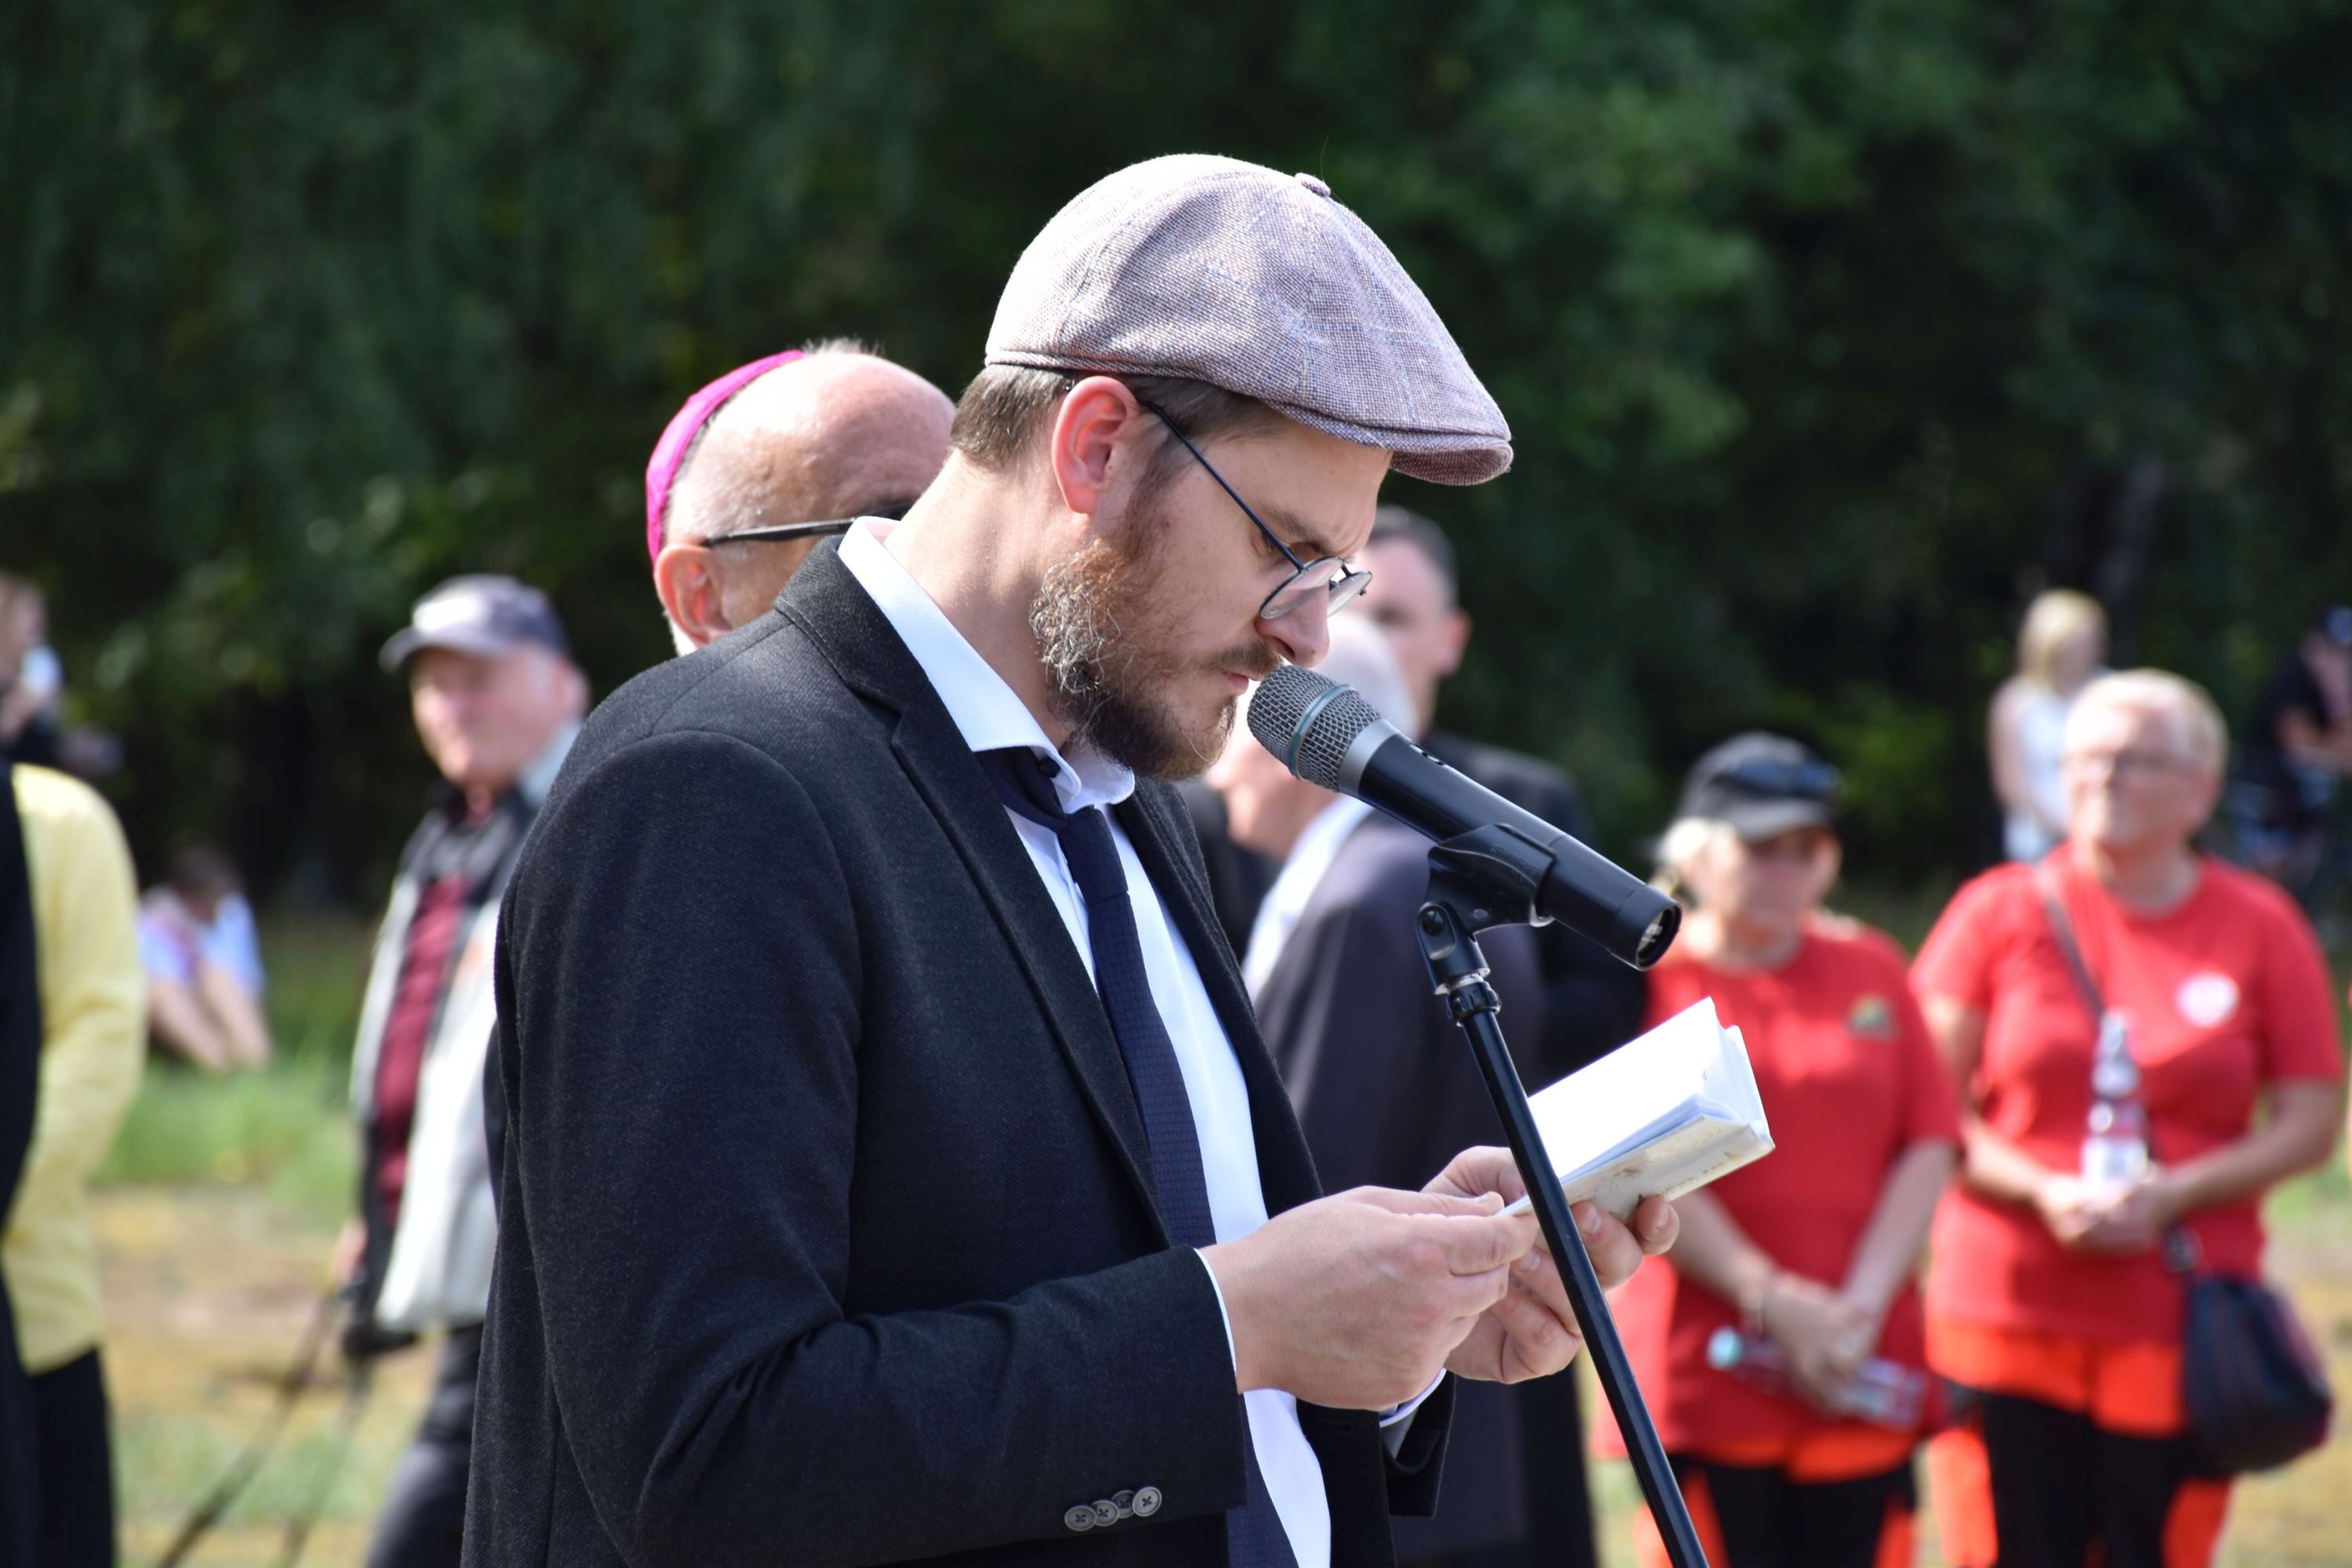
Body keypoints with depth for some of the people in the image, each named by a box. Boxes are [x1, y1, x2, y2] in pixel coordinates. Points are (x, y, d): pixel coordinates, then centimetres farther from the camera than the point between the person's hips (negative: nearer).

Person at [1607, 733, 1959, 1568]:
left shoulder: (1871, 968, 14)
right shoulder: (1651, 979, 2)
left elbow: (1929, 1147, 8)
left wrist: (1863, 1302, -5)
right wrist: (1770, 1298, -14)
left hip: (1866, 1379, 3)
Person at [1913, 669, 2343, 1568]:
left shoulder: (2259, 928, 6)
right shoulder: (2000, 912, 5)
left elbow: (2310, 1123, 4)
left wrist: (2171, 1194, -11)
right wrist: (2041, 1191, -13)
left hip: (2181, 1328, 0)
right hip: (2006, 1316, 0)